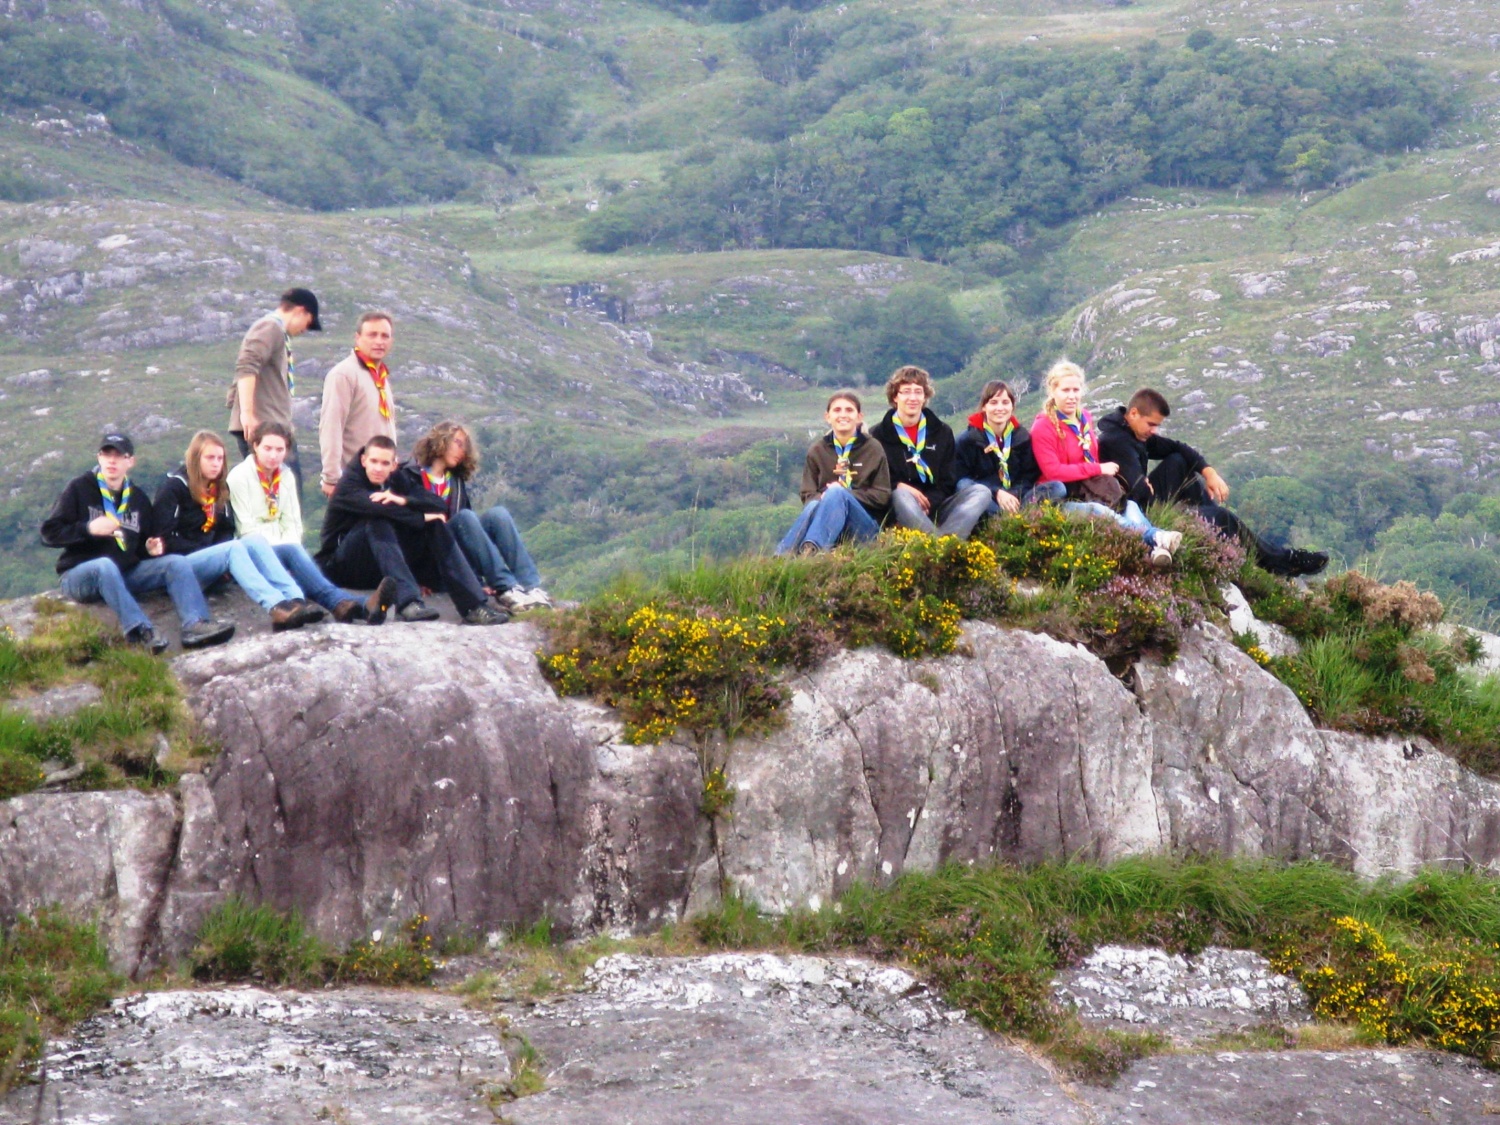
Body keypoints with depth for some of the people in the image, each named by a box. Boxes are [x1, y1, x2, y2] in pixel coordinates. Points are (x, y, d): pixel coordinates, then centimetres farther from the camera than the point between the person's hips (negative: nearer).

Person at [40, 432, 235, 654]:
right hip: (81, 575, -5)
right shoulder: (79, 489, 1)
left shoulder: (138, 498, 17)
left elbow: (150, 540, 28)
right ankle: (139, 631, -54)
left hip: (127, 573, 5)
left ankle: (195, 625, -39)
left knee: (177, 563, -15)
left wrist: (152, 548, 4)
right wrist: (88, 529, -19)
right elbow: (49, 532, -5)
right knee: (105, 565, -39)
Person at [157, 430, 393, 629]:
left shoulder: (219, 488, 18)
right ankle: (277, 608, -58)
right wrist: (208, 550, -14)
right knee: (234, 548, -33)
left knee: (254, 541, -23)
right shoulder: (175, 487, -2)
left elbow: (226, 531, 14)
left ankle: (295, 600, -47)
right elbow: (166, 537, -8)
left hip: (211, 557, 6)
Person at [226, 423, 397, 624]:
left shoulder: (285, 475, 15)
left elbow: (293, 523, 11)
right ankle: (340, 603, -58)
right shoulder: (239, 477, -3)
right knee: (292, 552, -34)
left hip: (283, 547, 4)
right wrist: (288, 549, -18)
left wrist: (292, 550, -10)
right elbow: (247, 529, -9)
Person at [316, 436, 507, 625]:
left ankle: (473, 606, -25)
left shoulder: (397, 481, 7)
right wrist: (421, 517, -24)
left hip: (388, 563, 6)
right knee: (378, 522, -32)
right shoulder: (348, 485, -11)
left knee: (436, 525, -10)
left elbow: (440, 506, -8)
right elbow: (375, 507, -32)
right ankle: (408, 602, -47)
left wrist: (404, 500, -26)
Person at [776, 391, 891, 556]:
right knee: (813, 506, -34)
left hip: (865, 528, -2)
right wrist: (822, 498, -18)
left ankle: (811, 549, -56)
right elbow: (808, 494, 8)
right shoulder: (817, 451, 11)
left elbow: (883, 496, 3)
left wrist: (844, 494, -12)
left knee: (836, 493, -32)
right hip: (828, 522, 2)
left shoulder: (873, 449, 7)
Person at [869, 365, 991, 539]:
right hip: (900, 511, -3)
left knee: (981, 492, -20)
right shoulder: (879, 435, 6)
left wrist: (927, 503, -13)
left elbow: (948, 482, 8)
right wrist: (898, 486, -19)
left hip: (935, 508, 3)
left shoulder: (942, 432, 13)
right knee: (900, 496, -37)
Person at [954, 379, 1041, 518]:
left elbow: (1030, 476, 8)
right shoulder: (967, 440, 1)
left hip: (1015, 499, 4)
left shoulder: (1023, 436, 11)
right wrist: (996, 494, -23)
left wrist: (1015, 495, -16)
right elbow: (961, 479, -8)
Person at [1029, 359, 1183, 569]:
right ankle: (1154, 536, -56)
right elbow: (1053, 471, -17)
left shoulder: (1085, 419, 15)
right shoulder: (1044, 427, -7)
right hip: (1062, 501, -7)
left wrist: (1109, 472, 4)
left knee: (1130, 505, -21)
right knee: (1098, 512, -35)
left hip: (1091, 494, 7)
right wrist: (1098, 469, -17)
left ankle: (1155, 549, -51)